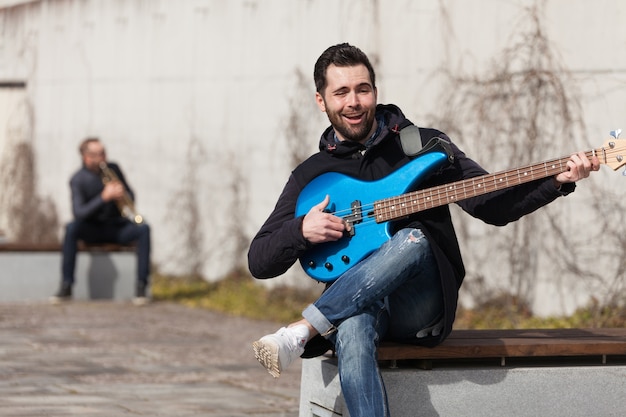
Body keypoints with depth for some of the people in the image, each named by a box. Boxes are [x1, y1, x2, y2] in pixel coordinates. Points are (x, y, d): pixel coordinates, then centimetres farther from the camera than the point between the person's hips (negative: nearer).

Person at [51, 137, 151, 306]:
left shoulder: (113, 169, 2)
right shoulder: (78, 180, -10)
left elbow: (131, 196, 10)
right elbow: (79, 213, -23)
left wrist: (124, 196, -15)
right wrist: (104, 197, -33)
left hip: (117, 227, 2)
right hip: (92, 230, -2)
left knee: (143, 228, -27)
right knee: (71, 228, -33)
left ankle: (141, 287, -28)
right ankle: (66, 286, -29)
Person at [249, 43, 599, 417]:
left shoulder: (425, 146, 11)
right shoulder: (312, 174, 12)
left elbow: (493, 203, 6)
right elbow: (258, 262, 10)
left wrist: (558, 181, -10)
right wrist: (301, 230, -10)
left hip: (422, 307, 0)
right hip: (347, 307, 0)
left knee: (414, 241, -33)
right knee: (352, 334, -38)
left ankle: (302, 332, -37)